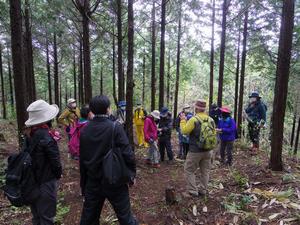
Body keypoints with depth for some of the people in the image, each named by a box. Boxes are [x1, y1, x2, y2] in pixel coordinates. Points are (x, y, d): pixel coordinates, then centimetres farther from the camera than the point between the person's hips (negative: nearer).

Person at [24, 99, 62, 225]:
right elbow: (55, 159, -19)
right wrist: (59, 174, -2)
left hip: (32, 180, 7)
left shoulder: (29, 133, 0)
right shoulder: (46, 136, -24)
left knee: (36, 215, 23)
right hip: (46, 182, -7)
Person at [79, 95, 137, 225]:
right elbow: (127, 154, -19)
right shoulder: (115, 127, -17)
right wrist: (131, 173, -2)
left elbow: (82, 160, 6)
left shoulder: (84, 130, -2)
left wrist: (83, 184, 16)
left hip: (93, 182, 5)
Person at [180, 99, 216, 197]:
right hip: (208, 151, 6)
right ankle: (203, 190, 26)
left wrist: (183, 120, -1)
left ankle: (193, 191, 10)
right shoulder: (211, 120, 1)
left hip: (195, 151, -6)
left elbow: (184, 131, -12)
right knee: (205, 171, 17)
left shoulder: (193, 119, -18)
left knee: (189, 170, 9)